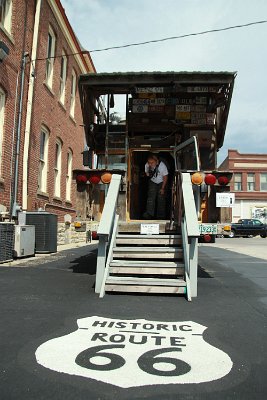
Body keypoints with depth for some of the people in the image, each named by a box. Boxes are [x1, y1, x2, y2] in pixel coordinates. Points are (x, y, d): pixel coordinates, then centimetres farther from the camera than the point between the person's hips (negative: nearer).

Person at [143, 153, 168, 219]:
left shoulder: (162, 166, -30)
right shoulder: (147, 165, -19)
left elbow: (165, 177, -18)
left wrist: (162, 188, -16)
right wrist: (147, 173, -15)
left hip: (161, 182, -2)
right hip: (153, 182, 3)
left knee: (161, 198, -3)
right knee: (151, 196, -14)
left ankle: (161, 216, 7)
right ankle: (149, 213, -18)